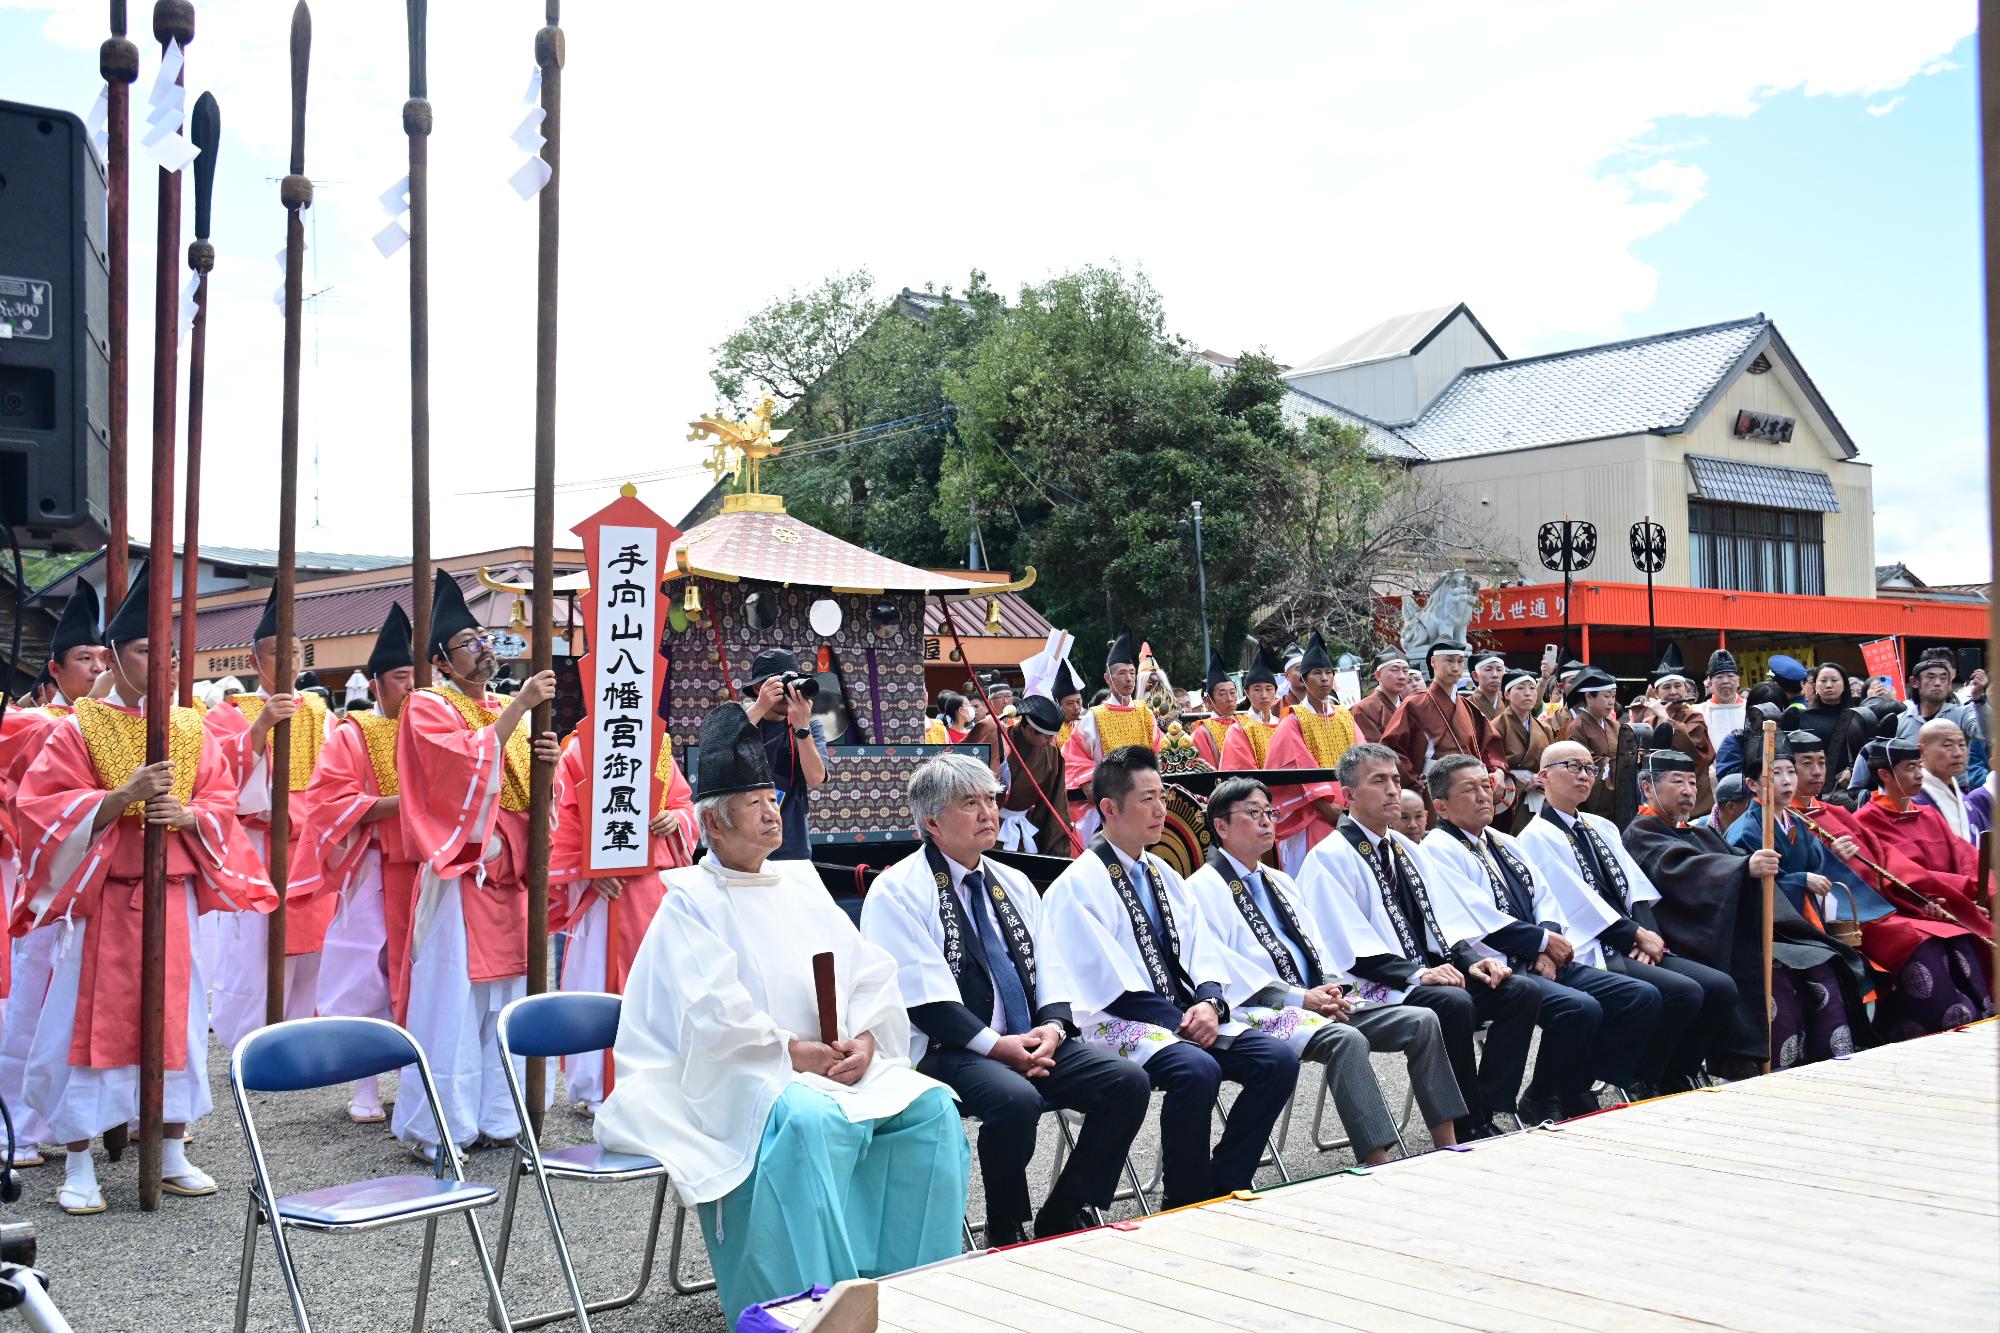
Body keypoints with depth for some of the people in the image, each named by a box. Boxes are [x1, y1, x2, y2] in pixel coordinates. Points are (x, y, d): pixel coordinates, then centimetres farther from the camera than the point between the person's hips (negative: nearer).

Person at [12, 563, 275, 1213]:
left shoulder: (191, 730, 8)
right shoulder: (77, 730, -3)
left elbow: (223, 802, 7)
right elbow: (37, 805, -10)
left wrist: (186, 815, -14)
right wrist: (119, 798, -23)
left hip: (173, 897, 4)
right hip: (100, 898, -3)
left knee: (175, 1018, 8)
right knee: (91, 1023, 0)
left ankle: (173, 1153, 21)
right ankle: (79, 1165, 11)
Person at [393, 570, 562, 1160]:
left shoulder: (505, 711, 18)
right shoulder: (427, 708, -3)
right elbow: (469, 760, -21)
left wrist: (544, 758, -4)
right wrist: (520, 705, -21)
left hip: (508, 873, 7)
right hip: (458, 873, -7)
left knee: (504, 996, 7)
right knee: (452, 999, -7)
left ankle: (493, 1114, 15)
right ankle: (437, 1126, 1)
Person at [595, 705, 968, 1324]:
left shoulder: (801, 883, 18)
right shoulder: (692, 900, -1)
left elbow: (871, 972, 11)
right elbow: (714, 1014, -14)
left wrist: (865, 1039, -7)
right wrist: (793, 1051, -19)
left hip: (836, 1063, 6)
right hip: (737, 1076, -6)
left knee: (930, 1105, -15)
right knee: (812, 1121, -36)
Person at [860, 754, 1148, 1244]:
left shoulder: (1015, 885, 18)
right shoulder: (896, 892, -4)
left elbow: (1049, 968, 14)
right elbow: (923, 999, -13)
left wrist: (1052, 1026, -7)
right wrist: (997, 1045, -18)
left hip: (1033, 1042, 7)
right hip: (946, 1052, -6)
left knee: (1128, 1081, -14)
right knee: (1015, 1099, -35)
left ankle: (1063, 1218, -1)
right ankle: (1006, 1234, -11)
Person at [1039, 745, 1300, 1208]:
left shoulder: (1162, 873, 18)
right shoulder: (1079, 883, -8)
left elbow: (1203, 947, 12)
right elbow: (1109, 982, -15)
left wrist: (1210, 1002, -8)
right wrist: (1180, 1021, -17)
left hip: (1190, 1013, 8)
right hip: (1120, 1025, -8)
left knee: (1278, 1059, -12)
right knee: (1197, 1070, -34)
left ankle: (1222, 1190, -4)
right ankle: (1186, 1205, -14)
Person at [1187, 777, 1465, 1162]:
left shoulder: (1280, 881, 26)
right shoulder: (1204, 888, -2)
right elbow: (1223, 968, -13)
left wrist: (1332, 986, -1)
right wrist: (1299, 997, -18)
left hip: (1323, 1000, 8)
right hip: (1265, 1010, -8)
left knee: (1422, 1021, -8)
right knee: (1346, 1038, -35)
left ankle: (1448, 1145, -7)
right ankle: (1378, 1166, -35)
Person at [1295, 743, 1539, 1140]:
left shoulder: (1404, 848, 19)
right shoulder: (1330, 857, -7)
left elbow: (1441, 916, 17)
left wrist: (1470, 958, -3)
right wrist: (1415, 974, -24)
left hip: (1431, 971, 8)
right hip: (1375, 988, -8)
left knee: (1522, 991, -10)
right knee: (1453, 1003, -34)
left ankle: (1489, 1107, -10)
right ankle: (1468, 1127, -19)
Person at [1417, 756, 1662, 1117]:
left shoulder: (1504, 843, 22)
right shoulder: (1437, 850, -5)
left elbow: (1544, 899, 15)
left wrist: (1549, 949, -5)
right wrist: (1544, 940, -9)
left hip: (1542, 963, 9)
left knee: (1643, 998, -4)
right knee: (1580, 1009, -30)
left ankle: (1578, 1087, 4)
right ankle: (1543, 1101, -7)